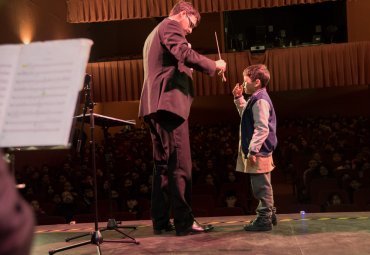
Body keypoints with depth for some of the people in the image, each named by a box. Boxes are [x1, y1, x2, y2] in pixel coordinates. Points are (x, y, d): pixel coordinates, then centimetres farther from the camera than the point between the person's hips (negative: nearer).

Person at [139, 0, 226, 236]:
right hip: (169, 103, -10)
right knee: (180, 164, -10)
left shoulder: (155, 33, 29)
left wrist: (184, 67, 25)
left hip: (156, 105, 10)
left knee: (163, 165, 9)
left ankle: (161, 221, 11)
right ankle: (184, 221, -7)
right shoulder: (170, 26, -1)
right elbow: (186, 55, -18)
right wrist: (214, 65, -7)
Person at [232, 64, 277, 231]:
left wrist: (253, 150, -23)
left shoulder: (260, 100, -17)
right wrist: (239, 99, 22)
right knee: (263, 186, 19)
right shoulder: (257, 98, 15)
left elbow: (262, 129, -23)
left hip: (258, 152, -11)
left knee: (261, 187, -4)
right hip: (260, 151, 11)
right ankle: (269, 215, 29)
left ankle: (264, 219, 3)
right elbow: (246, 116, 30)